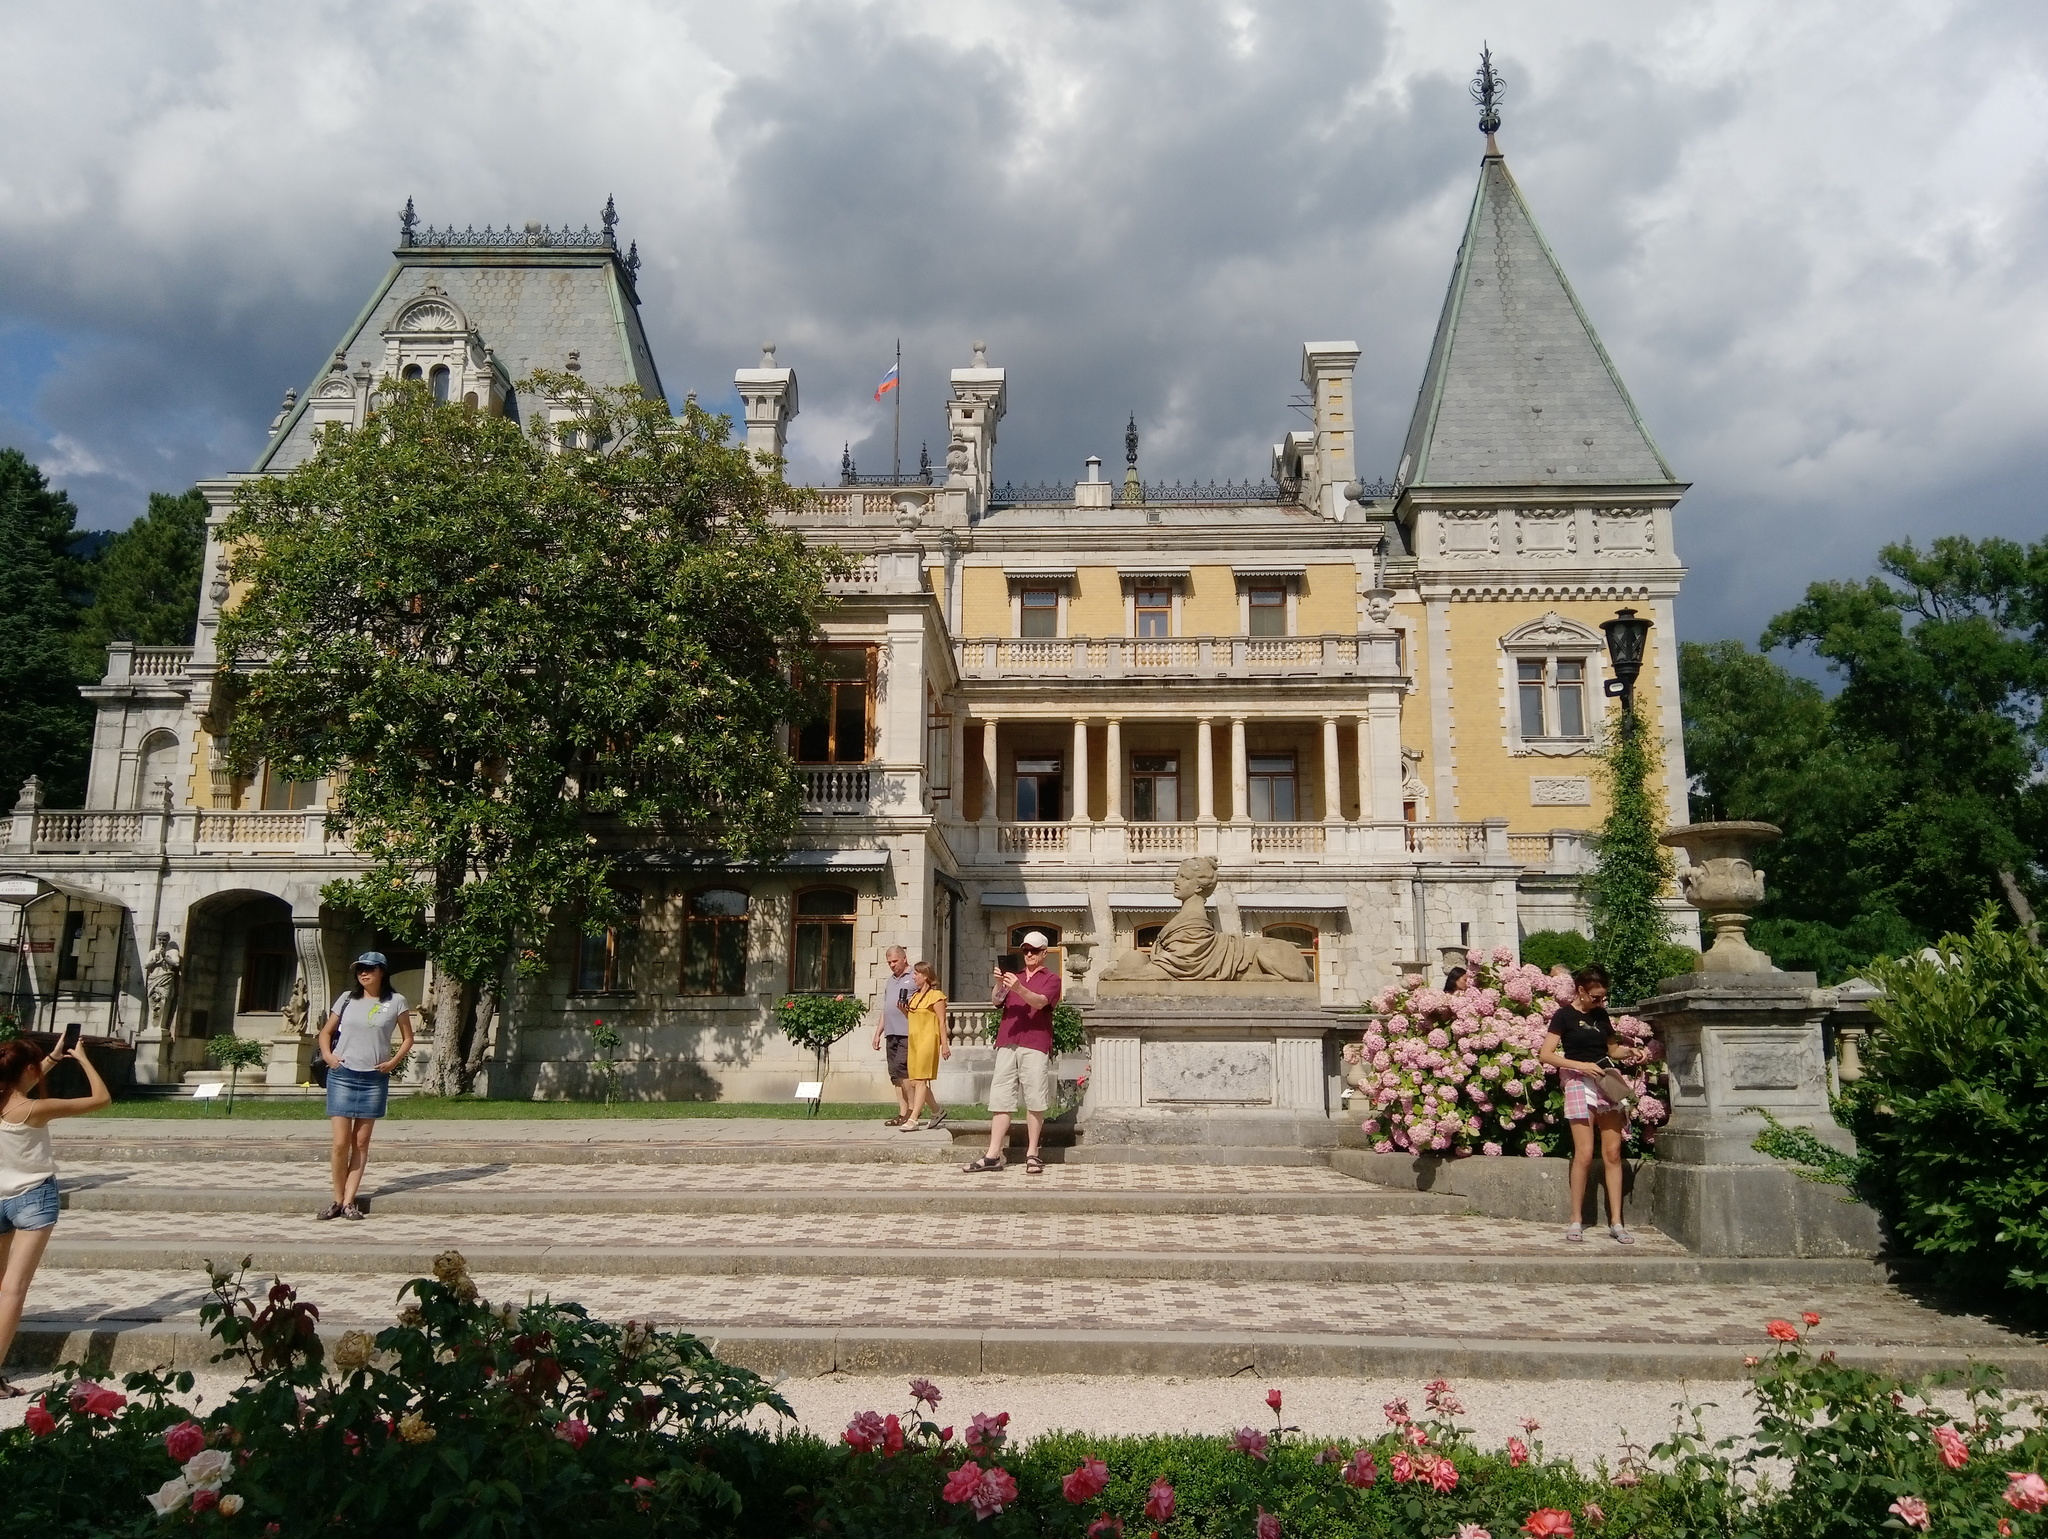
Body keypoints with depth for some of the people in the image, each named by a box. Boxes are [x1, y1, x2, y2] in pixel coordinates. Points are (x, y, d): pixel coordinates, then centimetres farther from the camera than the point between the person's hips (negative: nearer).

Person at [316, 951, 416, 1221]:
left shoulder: (396, 1002, 3)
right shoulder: (347, 999, 8)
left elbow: (407, 1038, 10)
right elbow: (326, 1032, 17)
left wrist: (394, 1061, -5)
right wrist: (327, 1055, -1)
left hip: (375, 1079, 0)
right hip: (342, 1076, 1)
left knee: (361, 1143, 4)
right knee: (341, 1142, -3)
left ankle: (349, 1201, 9)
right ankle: (337, 1199, 9)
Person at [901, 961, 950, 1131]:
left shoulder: (935, 996, -5)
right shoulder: (915, 996, 20)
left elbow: (942, 1021, -8)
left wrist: (944, 1044, -11)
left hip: (927, 1040, -9)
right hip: (913, 1040, 9)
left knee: (920, 1080, -12)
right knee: (914, 1082, 8)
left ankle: (913, 1120, -17)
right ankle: (938, 1111, 24)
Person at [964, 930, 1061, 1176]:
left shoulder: (1051, 978, 7)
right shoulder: (1013, 976, 21)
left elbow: (1040, 1002, -13)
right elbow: (997, 1000, 4)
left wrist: (1019, 989, -31)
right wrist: (998, 983, -17)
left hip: (1035, 1046, -4)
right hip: (1007, 1044, 4)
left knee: (1034, 1102, -3)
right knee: (1000, 1099, 0)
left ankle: (1032, 1155, 4)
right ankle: (993, 1155, 0)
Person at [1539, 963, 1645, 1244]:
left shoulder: (1600, 1014, 14)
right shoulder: (1565, 1015, -4)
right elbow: (1546, 1054, -10)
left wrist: (1628, 1052, 4)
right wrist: (1581, 1065, -19)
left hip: (1607, 1081, 6)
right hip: (1579, 1083, -6)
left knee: (1613, 1153, 1)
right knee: (1584, 1155, -8)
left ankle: (1616, 1222, 5)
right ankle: (1576, 1221, 2)